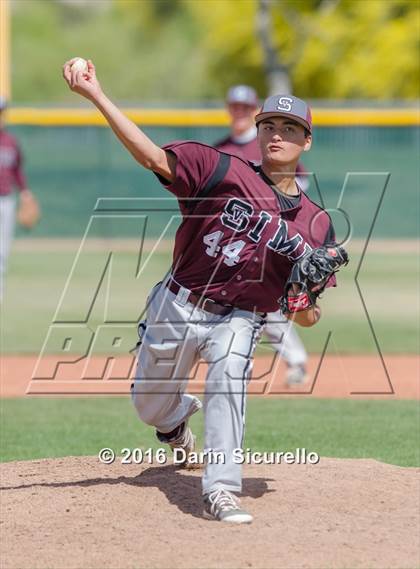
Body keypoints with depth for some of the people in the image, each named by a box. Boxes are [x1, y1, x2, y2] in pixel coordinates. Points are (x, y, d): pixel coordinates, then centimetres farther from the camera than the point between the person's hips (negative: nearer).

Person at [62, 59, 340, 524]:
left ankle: (220, 493, -32)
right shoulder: (223, 172, -8)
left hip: (238, 320, -1)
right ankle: (178, 417, 54)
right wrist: (96, 95, -28)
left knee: (228, 373, -33)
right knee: (149, 406, 15)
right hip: (177, 307, 1)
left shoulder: (316, 224, 0)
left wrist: (304, 304, -22)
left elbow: (306, 317, 4)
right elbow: (152, 156, -18)